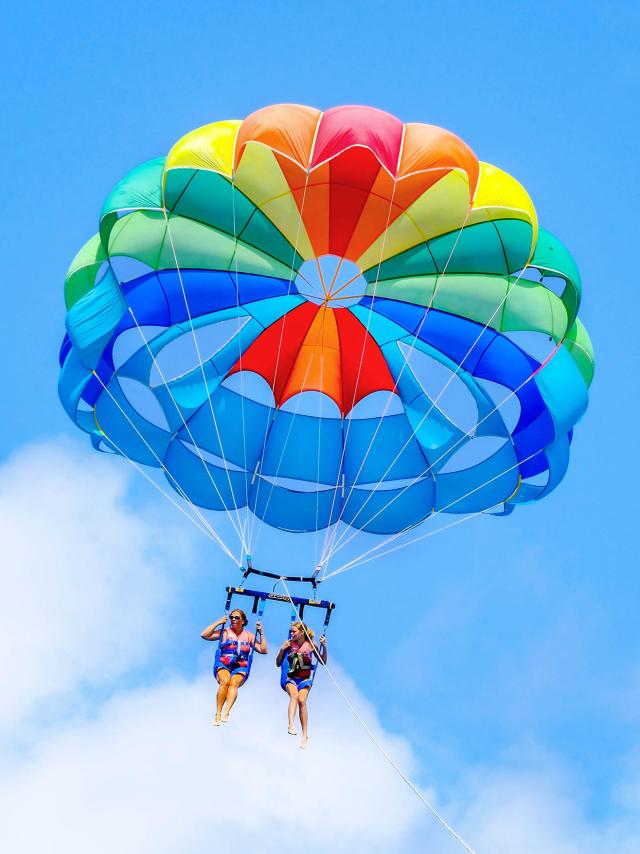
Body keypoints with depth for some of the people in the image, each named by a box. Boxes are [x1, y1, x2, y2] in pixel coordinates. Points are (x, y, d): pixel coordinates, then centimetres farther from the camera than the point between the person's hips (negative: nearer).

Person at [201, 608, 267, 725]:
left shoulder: (249, 636, 17)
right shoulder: (225, 632, 11)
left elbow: (263, 650, 13)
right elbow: (204, 635, 1)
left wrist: (261, 633, 7)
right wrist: (218, 623, 2)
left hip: (240, 668, 1)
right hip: (222, 665, -1)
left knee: (234, 682, -33)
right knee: (225, 681, -35)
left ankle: (226, 713, -49)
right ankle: (218, 714, -34)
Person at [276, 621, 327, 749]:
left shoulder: (311, 645, 0)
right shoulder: (289, 644, 1)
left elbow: (323, 662, 4)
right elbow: (278, 664, 7)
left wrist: (324, 646, -9)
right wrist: (282, 649, -9)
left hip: (305, 679, 0)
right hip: (290, 678, 0)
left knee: (302, 700, -24)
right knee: (294, 695, -32)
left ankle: (305, 735, -14)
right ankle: (291, 726, -47)